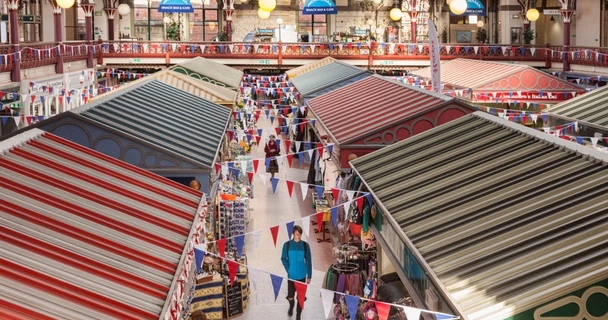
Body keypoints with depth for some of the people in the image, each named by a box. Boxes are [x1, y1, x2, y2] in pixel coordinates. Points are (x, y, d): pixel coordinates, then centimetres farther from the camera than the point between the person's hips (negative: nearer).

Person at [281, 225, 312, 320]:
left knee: (300, 298, 5)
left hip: (302, 276, 0)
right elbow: (283, 259, 3)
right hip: (291, 276, 0)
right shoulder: (287, 245, -6)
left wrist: (309, 275, 0)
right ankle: (291, 306, 40)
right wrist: (288, 269, -10)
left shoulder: (305, 245, -5)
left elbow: (308, 261, 0)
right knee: (290, 296, 5)